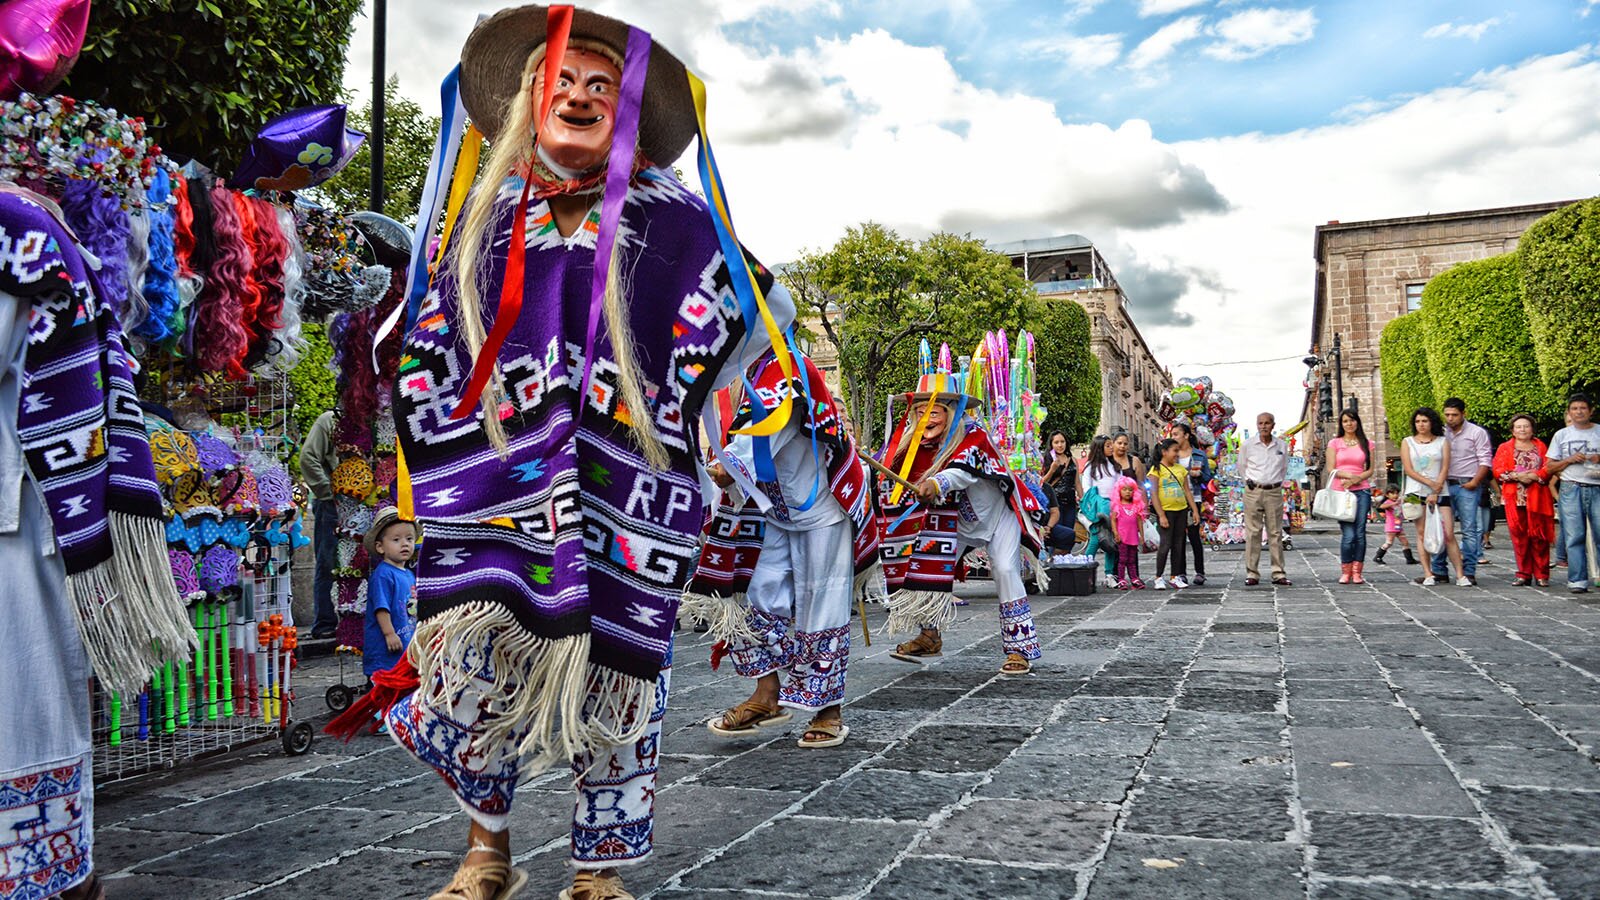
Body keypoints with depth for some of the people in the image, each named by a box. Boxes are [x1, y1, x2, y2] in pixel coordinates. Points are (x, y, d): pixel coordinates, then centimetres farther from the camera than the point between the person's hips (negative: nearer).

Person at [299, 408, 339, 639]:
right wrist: (329, 492, -12)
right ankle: (324, 624, 6)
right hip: (331, 505, -6)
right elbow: (308, 458, -10)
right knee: (328, 565, 0)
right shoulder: (329, 420, -2)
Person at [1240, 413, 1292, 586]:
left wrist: (1278, 482, 9)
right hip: (1253, 492, -1)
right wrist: (1248, 480, 5)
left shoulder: (1282, 446, 5)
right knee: (1253, 533, -2)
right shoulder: (1247, 445, 0)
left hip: (1274, 492, 2)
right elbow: (1241, 466, 15)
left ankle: (1279, 573, 6)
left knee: (1276, 533, 3)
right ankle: (1252, 573, 2)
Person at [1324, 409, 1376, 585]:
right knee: (1348, 534, -9)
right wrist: (1348, 474, -15)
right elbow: (1331, 470, 2)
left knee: (1360, 533, -3)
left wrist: (1356, 479, -10)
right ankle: (1345, 572, 2)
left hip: (1362, 491, 1)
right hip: (1340, 491, -1)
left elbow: (1370, 470, 8)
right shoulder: (1334, 443, 9)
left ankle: (1357, 572, 4)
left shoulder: (1367, 444, 12)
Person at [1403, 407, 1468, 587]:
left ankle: (1460, 574, -3)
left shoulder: (1443, 441, 8)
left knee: (1449, 534, -6)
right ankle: (1428, 574, 3)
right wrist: (1430, 483, -11)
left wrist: (1435, 493, -9)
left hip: (1440, 492, 0)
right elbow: (1408, 469, -1)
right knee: (1422, 533, 0)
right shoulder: (1407, 442, 8)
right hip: (1416, 492, 0)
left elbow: (1445, 468, 1)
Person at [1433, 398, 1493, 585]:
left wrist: (1474, 482, -12)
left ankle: (1469, 572, 0)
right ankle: (1438, 570, 9)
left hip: (1467, 486, -4)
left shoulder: (1477, 432, 1)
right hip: (1444, 485, 4)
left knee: (1470, 530, -4)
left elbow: (1485, 461, -3)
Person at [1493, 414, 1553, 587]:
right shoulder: (1504, 448, 13)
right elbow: (1498, 471, 2)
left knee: (1539, 535, -3)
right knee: (1519, 535, -2)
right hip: (1514, 497, 0)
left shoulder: (1541, 446, 15)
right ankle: (1524, 574, 4)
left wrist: (1535, 476, -14)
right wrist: (1517, 476, -12)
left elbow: (1549, 468, 3)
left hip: (1537, 497, 0)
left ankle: (1541, 575, 2)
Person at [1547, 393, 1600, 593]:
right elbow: (1550, 467, 12)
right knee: (1575, 537, -1)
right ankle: (1577, 581, 1)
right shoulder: (1561, 435, 13)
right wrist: (1570, 460, -4)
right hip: (1571, 489, 0)